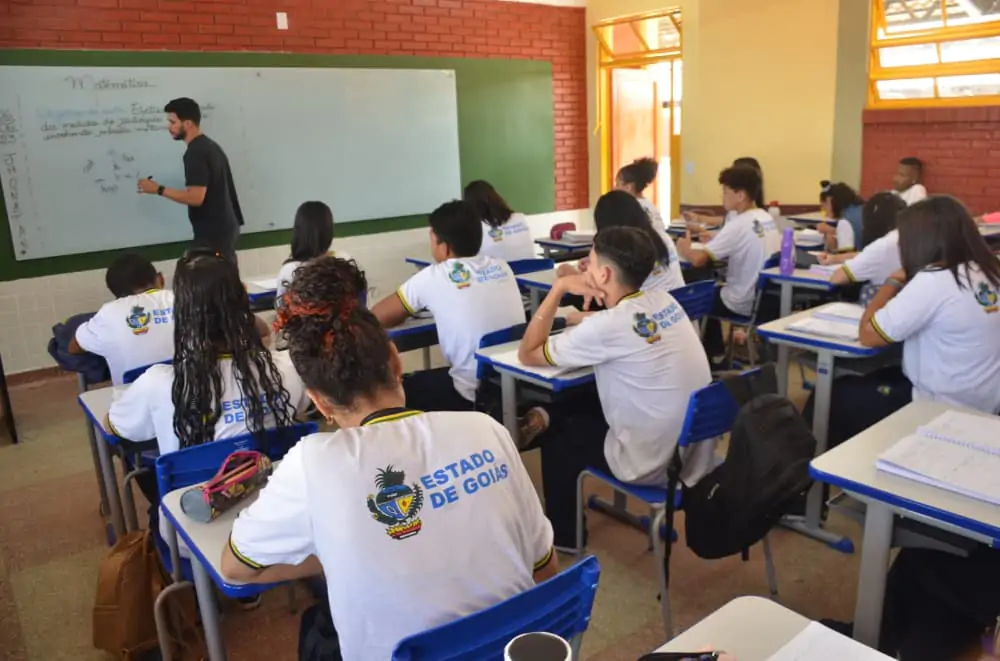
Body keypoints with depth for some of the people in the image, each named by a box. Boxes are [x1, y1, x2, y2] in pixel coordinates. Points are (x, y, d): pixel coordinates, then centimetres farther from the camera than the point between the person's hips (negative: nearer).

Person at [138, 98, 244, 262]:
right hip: (225, 227, 10)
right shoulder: (209, 145, 14)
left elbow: (196, 197, -23)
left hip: (212, 233, -10)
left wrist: (159, 190, -15)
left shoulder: (195, 153, -17)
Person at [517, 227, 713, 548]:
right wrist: (583, 321, 7)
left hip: (656, 467, -7)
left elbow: (528, 354, -12)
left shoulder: (607, 326, -25)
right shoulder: (664, 301, -2)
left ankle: (562, 534, 37)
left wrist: (558, 288, -12)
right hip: (696, 454, 7)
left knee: (559, 432, 20)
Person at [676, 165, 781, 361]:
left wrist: (685, 250, -6)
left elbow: (699, 260, -26)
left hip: (746, 305, -7)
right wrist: (712, 239, 8)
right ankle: (717, 354, 35)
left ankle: (714, 356, 31)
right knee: (714, 292, 29)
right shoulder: (767, 218, 3)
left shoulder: (738, 226, -22)